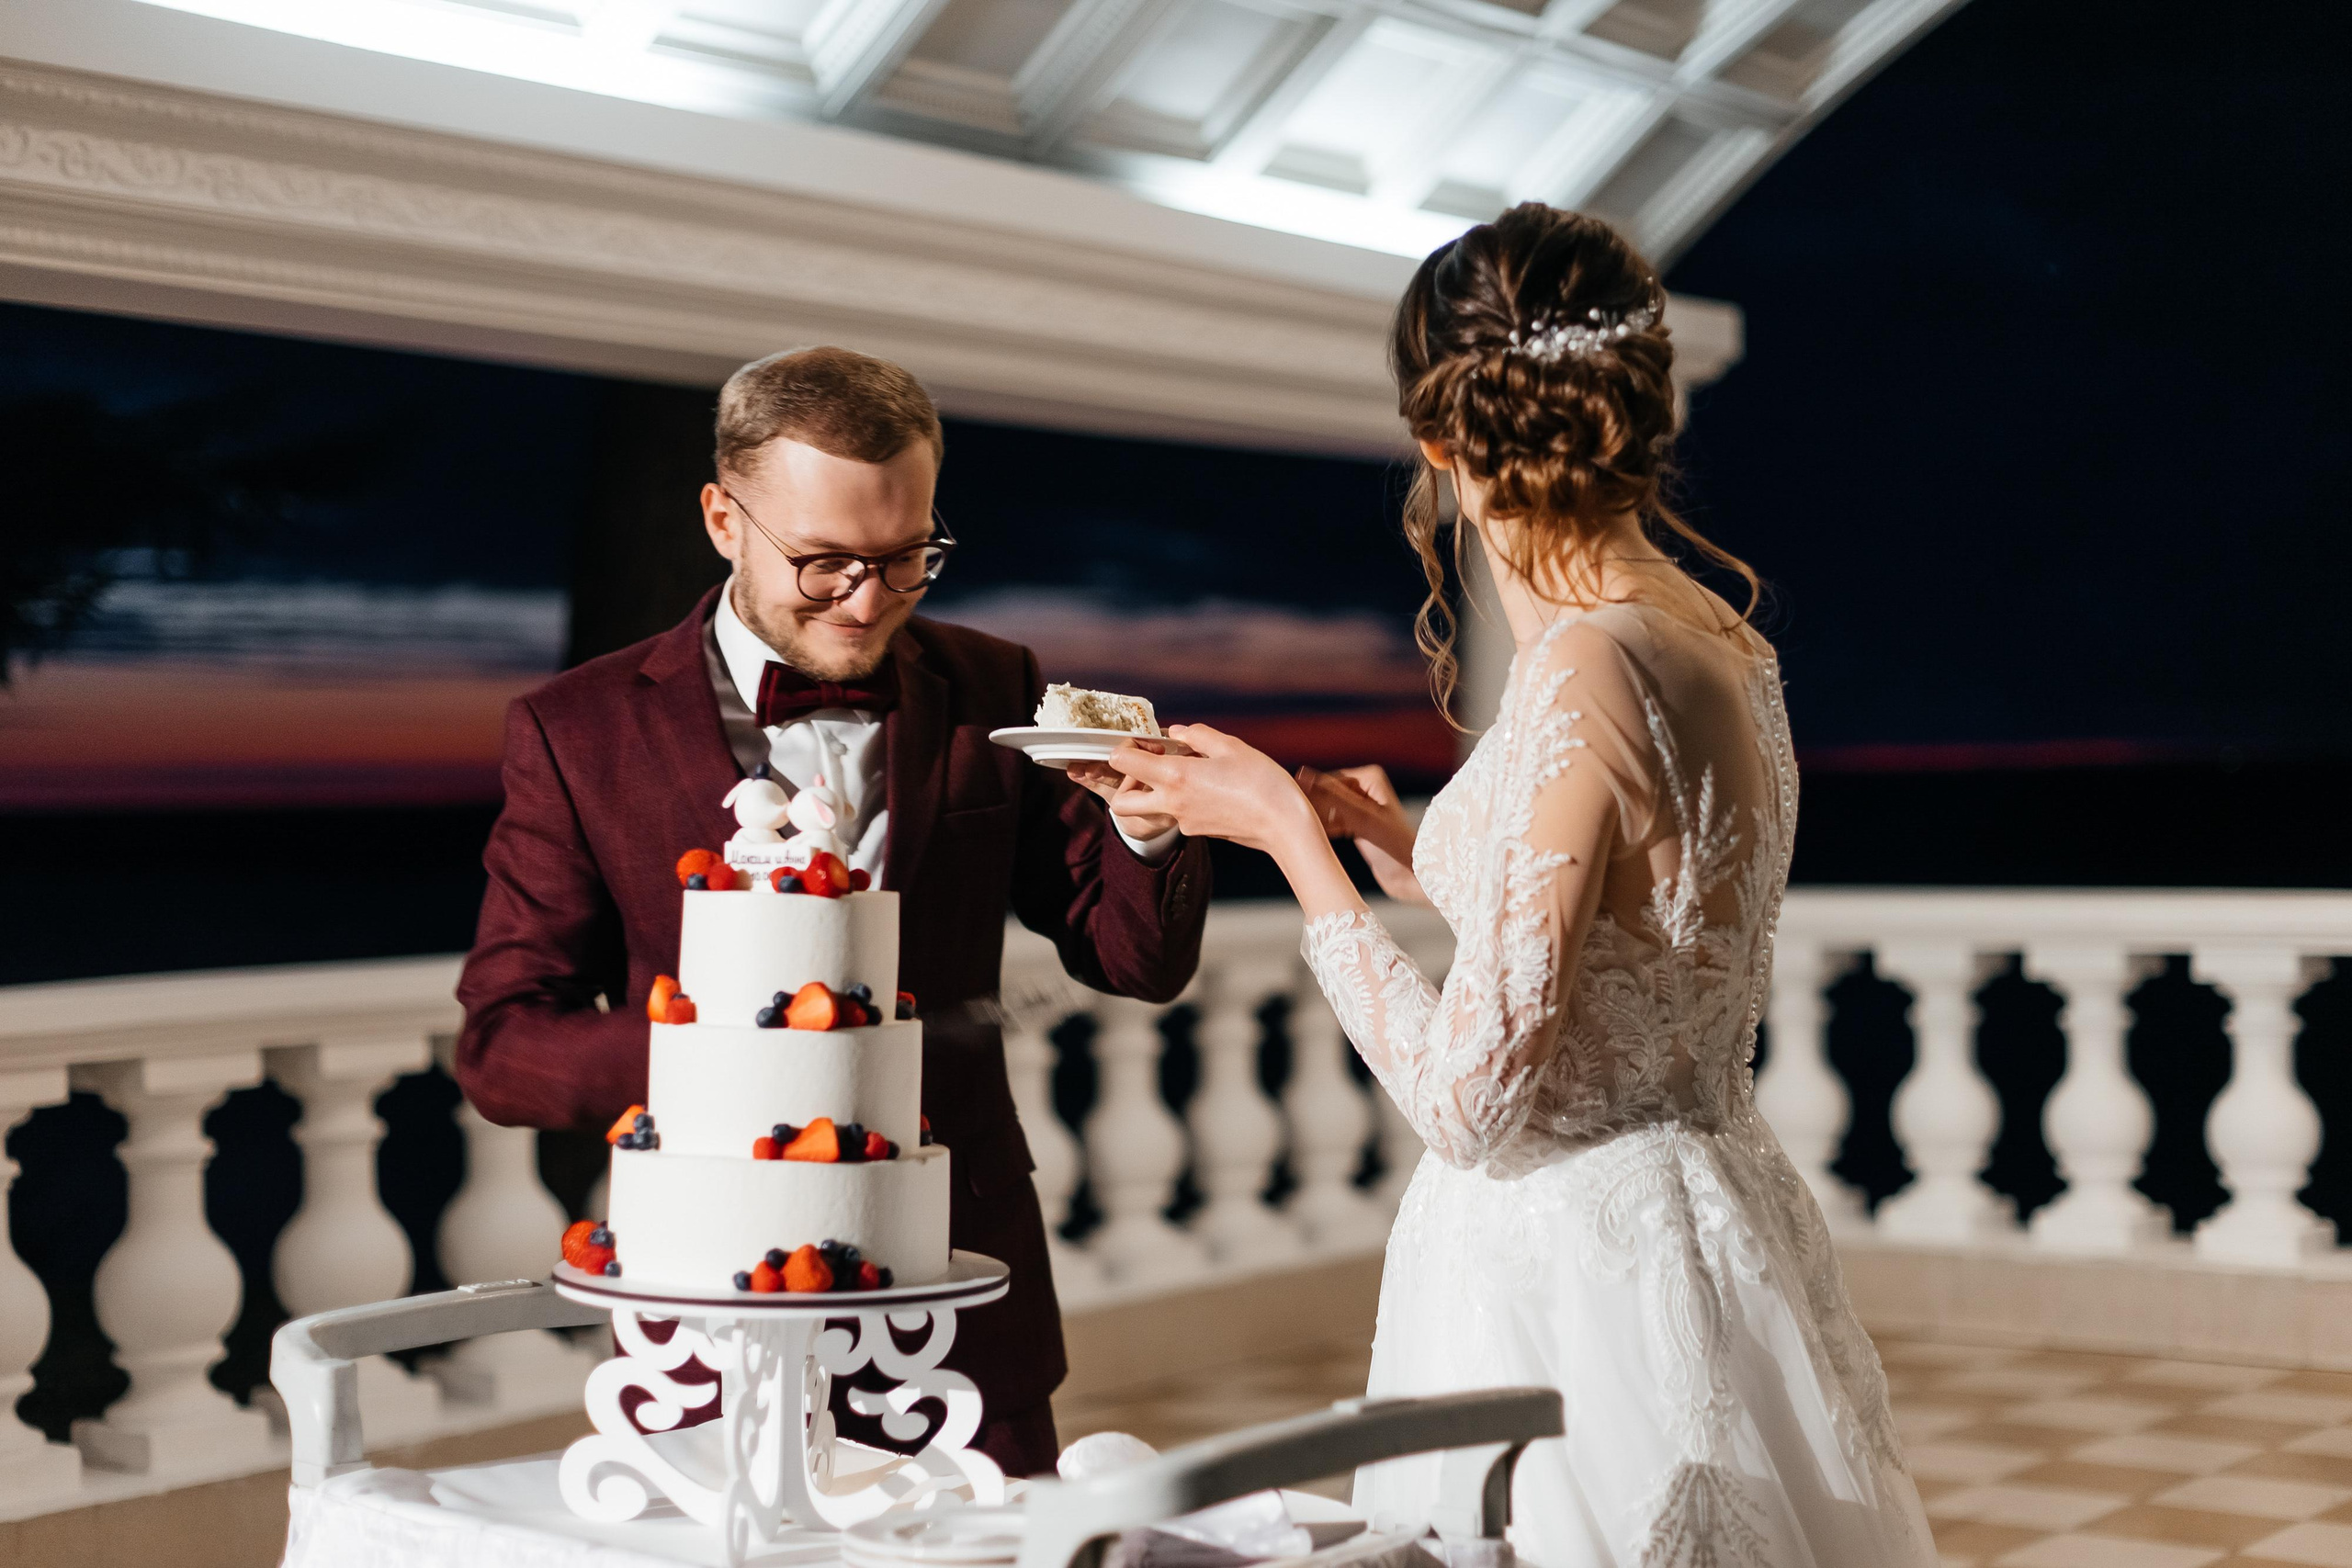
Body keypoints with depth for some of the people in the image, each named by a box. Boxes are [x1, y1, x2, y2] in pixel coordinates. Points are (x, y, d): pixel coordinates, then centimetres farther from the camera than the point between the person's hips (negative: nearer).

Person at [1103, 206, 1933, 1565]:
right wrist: (1409, 849, 16)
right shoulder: (1719, 640, 5)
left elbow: (1473, 1094, -22)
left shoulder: (1587, 675, -22)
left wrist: (1292, 837, -13)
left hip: (1579, 1283, -9)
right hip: (1696, 1207, 9)